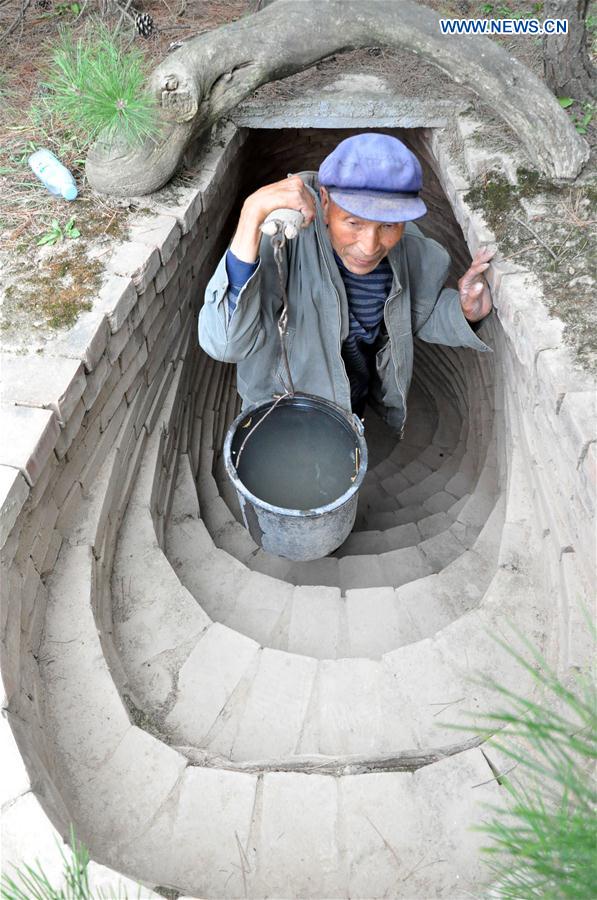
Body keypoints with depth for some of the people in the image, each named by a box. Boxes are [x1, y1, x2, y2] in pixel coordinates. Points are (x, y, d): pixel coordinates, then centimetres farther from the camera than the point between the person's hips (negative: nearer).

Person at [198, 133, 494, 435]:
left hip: (356, 395, 5)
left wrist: (467, 310, -23)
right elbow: (224, 342, -45)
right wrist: (251, 216, -53)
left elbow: (417, 314, -1)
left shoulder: (408, 247, -19)